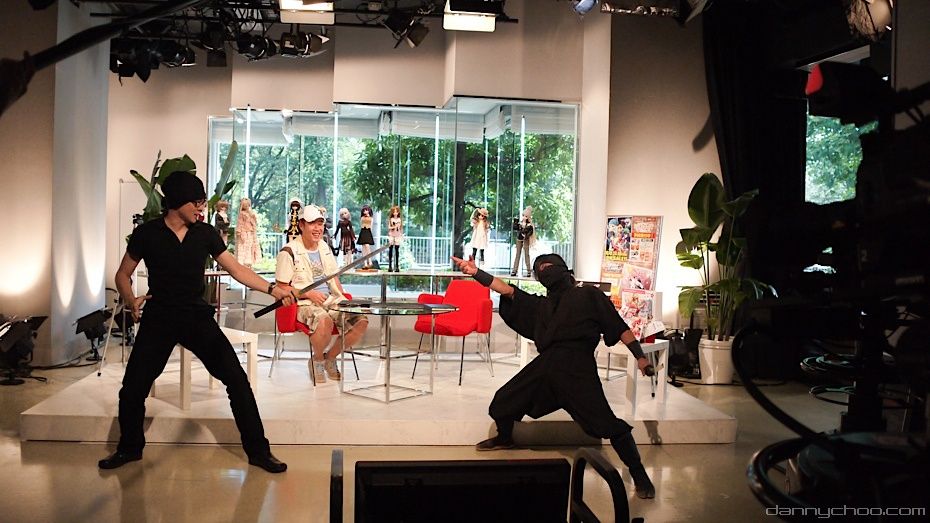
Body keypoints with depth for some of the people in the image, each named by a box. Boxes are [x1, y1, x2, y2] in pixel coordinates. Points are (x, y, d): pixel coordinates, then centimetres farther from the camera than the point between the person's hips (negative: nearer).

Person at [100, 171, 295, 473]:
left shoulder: (205, 234, 2)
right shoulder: (146, 233, -3)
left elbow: (237, 270, 3)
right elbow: (123, 274, 8)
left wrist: (272, 289, -8)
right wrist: (131, 300, -11)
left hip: (197, 316, 1)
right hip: (159, 319, 0)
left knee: (236, 378, -10)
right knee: (132, 388, 1)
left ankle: (258, 451, 0)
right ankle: (129, 448, 29)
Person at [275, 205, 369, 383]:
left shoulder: (324, 247, 17)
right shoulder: (289, 252, -4)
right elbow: (282, 288, -5)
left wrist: (343, 297, 7)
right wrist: (309, 293, -16)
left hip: (332, 300, 7)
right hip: (305, 304, -6)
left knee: (361, 320, -17)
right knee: (325, 320, -39)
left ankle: (330, 358, 4)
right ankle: (317, 360, -7)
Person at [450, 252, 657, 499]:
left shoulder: (588, 295, 10)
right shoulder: (541, 305, 23)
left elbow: (618, 326, 6)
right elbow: (507, 291, 15)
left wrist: (640, 356, -3)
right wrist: (476, 273, 5)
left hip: (578, 368, -5)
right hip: (545, 366, 6)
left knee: (607, 424, -13)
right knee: (503, 402, 12)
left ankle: (640, 476, 2)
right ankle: (504, 439, 42)